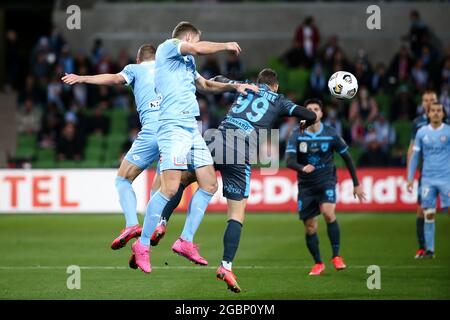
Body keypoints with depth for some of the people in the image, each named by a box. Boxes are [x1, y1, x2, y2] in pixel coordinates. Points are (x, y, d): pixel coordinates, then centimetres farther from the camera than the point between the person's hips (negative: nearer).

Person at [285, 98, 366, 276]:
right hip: (306, 185, 2)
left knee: (328, 212, -27)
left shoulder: (331, 134, -7)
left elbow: (347, 157, 4)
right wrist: (302, 168, -41)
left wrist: (356, 184, 7)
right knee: (310, 227, 1)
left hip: (326, 181, -2)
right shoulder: (297, 135, -7)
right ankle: (318, 263, 20)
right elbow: (289, 161, -18)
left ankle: (336, 256, -14)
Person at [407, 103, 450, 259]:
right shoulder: (422, 132, 8)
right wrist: (410, 178, 9)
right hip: (428, 180, 2)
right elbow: (414, 156, 13)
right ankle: (429, 250, 7)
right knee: (428, 214, 1)